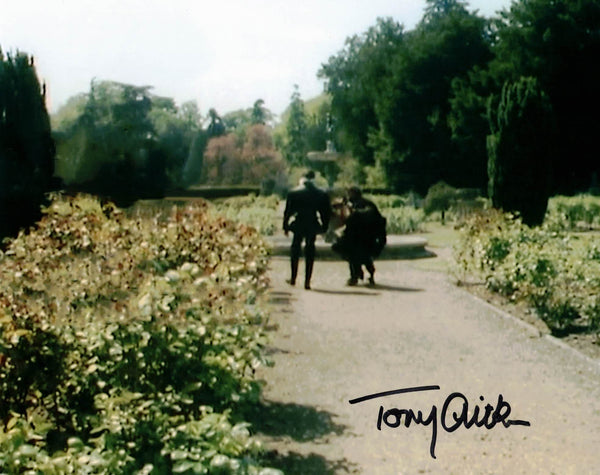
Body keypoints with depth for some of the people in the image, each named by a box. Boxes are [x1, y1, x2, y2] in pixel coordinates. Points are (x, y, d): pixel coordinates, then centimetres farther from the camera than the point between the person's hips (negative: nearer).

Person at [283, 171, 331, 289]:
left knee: (295, 251, 14)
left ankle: (293, 278, 16)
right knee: (310, 253, 5)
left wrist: (285, 226, 6)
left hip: (298, 226, -1)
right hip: (313, 226, 1)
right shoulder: (321, 194, 2)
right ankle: (307, 282, 3)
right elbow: (326, 212, 5)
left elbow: (288, 211, -1)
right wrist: (324, 227, 12)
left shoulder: (293, 193, -3)